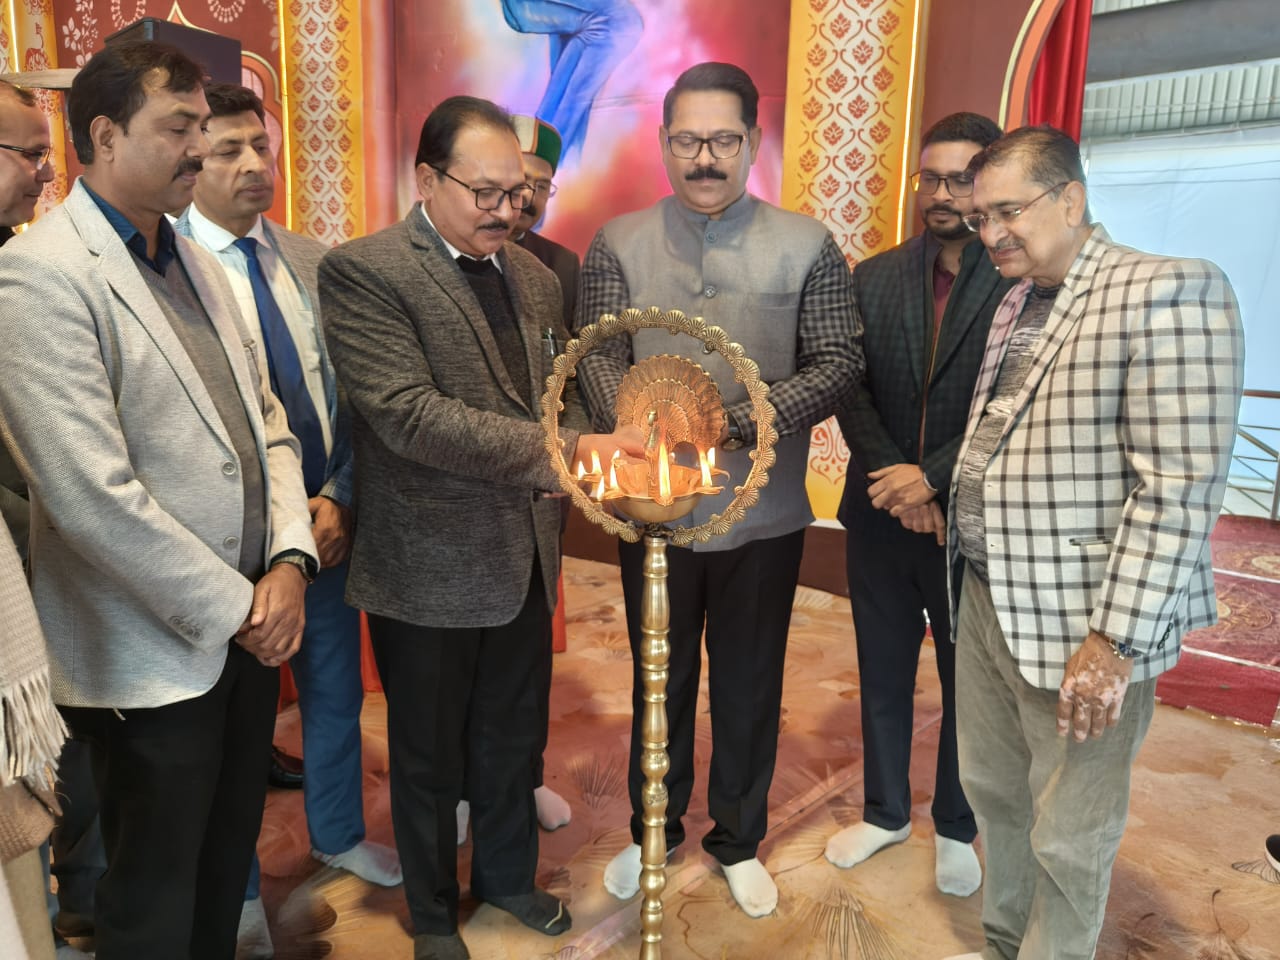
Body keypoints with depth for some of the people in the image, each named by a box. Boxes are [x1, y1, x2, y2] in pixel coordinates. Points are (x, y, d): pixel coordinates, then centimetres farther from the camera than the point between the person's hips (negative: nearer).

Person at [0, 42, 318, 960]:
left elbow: (266, 423, 8)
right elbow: (92, 496, -22)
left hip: (250, 624, 7)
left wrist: (287, 563, -5)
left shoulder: (197, 263, 10)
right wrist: (235, 609, -15)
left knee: (228, 866, 23)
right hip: (154, 658, -7)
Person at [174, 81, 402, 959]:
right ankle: (240, 889, 37)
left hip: (328, 520, 5)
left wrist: (339, 499, -6)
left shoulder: (315, 262, 4)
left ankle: (340, 833, 45)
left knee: (337, 691, 19)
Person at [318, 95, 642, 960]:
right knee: (429, 757, 16)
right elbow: (408, 414, -24)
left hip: (524, 558, 6)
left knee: (512, 740, 22)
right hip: (430, 570, -5)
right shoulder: (362, 271, -13)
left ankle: (510, 875, 47)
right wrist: (564, 452, -28)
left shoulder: (536, 277, 8)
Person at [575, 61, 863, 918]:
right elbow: (600, 360, -3)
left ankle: (738, 840, 38)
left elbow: (840, 362, -6)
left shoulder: (807, 247, -3)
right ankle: (653, 829, 41)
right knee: (660, 679, 18)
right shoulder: (619, 245, 1)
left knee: (750, 686, 15)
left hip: (764, 515, 0)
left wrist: (737, 422, -20)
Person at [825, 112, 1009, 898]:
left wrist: (932, 478, -19)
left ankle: (956, 827, 36)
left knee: (968, 685, 14)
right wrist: (893, 482, -14)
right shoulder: (875, 278, 4)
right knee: (884, 678, 17)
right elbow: (852, 390, -1)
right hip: (881, 516, 3)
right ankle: (885, 812, 38)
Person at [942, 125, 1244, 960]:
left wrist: (1116, 641, -21)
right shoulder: (1012, 307, 12)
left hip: (1079, 623, -8)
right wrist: (944, 495, 5)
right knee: (993, 791, 22)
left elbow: (1180, 489, -19)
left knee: (1068, 835, 9)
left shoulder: (1167, 293, -13)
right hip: (987, 601, 8)